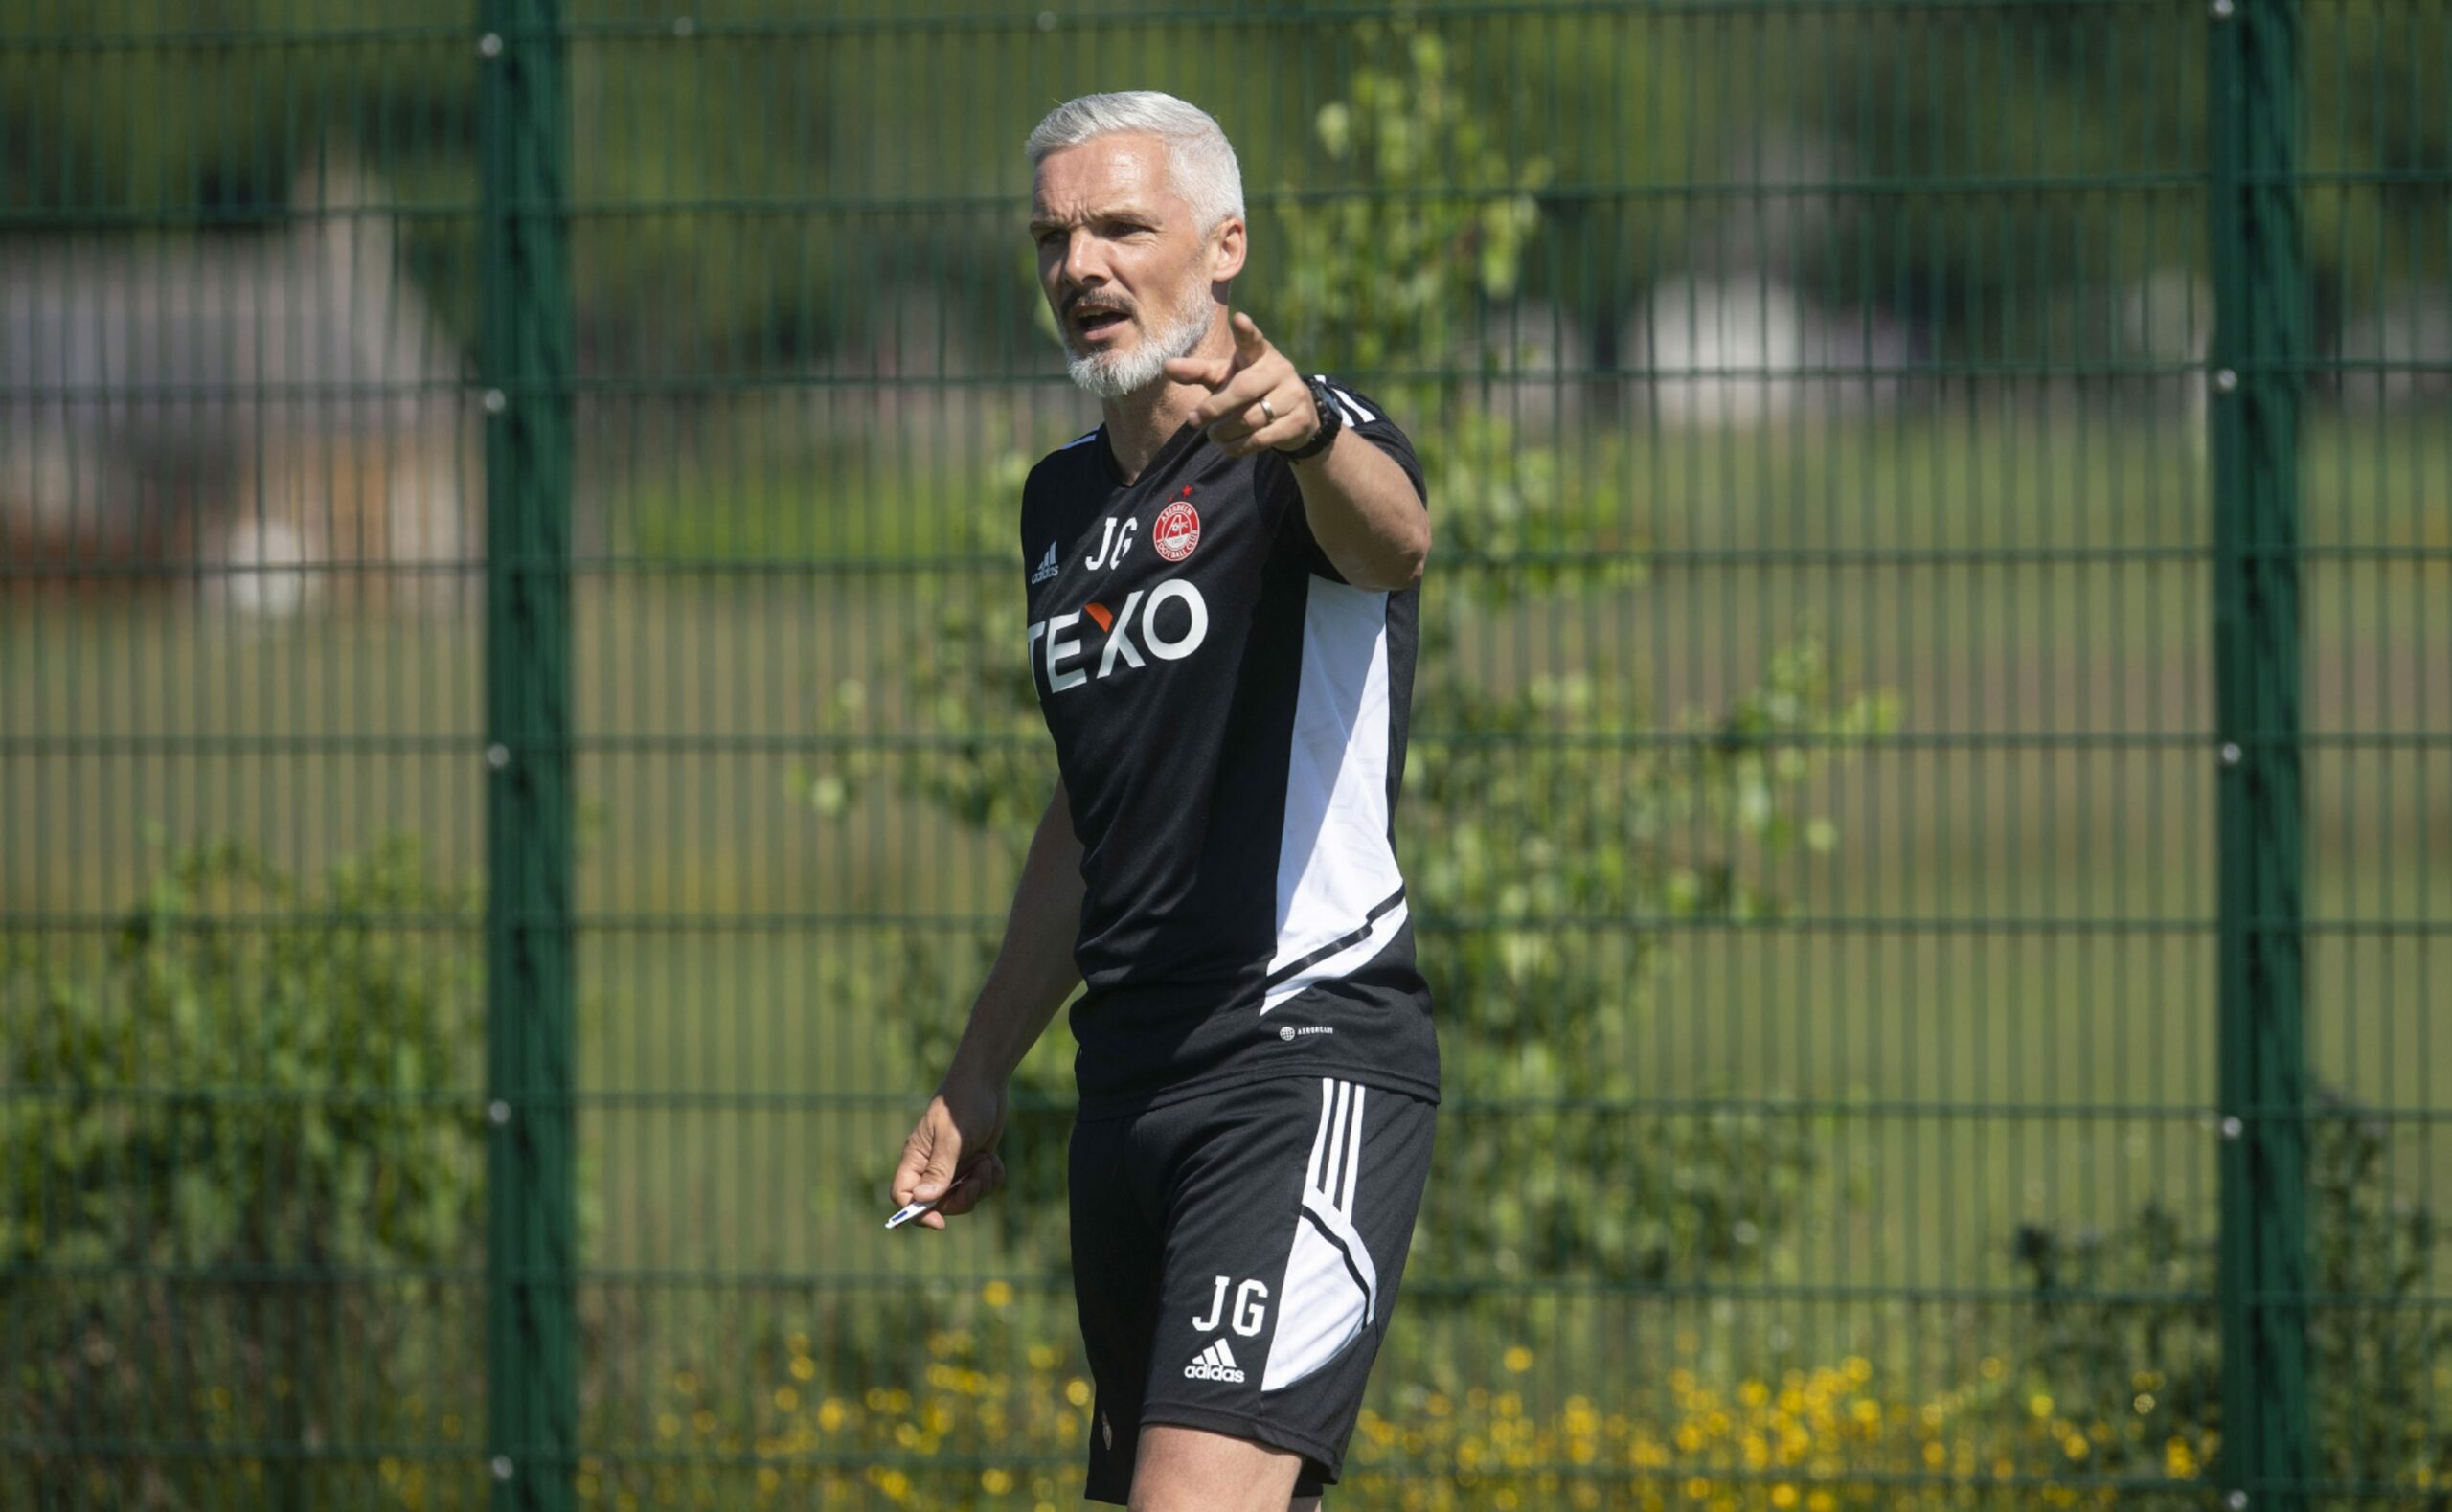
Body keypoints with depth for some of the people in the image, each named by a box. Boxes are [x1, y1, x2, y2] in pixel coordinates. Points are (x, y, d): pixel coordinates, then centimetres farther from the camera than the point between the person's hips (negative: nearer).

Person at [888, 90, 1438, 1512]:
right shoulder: (1063, 499, 17)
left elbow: (1393, 540, -33)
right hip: (1131, 1086, 8)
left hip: (1312, 1063, -8)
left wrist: (1311, 431, -55)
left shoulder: (1312, 449, -7)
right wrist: (980, 1074, 30)